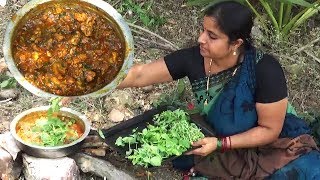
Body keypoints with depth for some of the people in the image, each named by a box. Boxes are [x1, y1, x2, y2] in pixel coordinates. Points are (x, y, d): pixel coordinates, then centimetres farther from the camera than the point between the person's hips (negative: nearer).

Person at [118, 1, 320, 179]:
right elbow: (139, 75, -17)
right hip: (218, 138, 4)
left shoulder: (265, 70, -28)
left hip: (275, 143, -4)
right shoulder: (195, 58, -18)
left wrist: (220, 144, -27)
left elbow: (270, 130, -19)